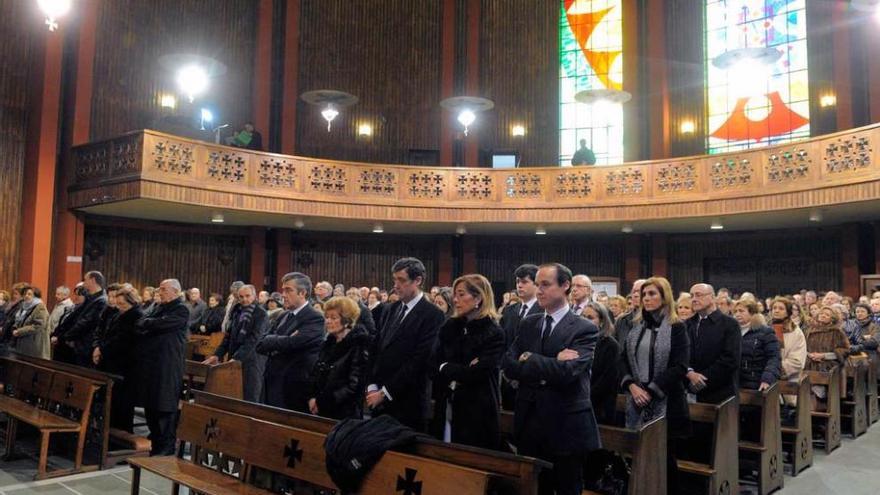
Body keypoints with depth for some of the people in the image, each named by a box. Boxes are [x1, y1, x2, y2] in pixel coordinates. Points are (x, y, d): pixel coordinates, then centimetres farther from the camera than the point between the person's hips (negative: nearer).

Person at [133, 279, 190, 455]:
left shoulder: (181, 310, -6)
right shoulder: (158, 307, 19)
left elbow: (162, 323, -19)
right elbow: (139, 325, 11)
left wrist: (147, 324, -2)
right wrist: (152, 326, -8)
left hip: (167, 366, -8)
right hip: (149, 363, 8)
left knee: (164, 406, -3)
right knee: (150, 403, 12)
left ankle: (166, 447, 4)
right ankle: (154, 439, 27)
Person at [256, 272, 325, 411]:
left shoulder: (315, 318, -12)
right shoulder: (283, 316, 14)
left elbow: (291, 343, -24)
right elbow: (260, 345, 9)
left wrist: (271, 341, -5)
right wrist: (280, 342, -11)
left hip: (295, 391, -7)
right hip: (272, 386, 7)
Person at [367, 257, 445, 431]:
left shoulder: (432, 314, -10)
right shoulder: (392, 310, 12)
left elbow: (420, 360, -15)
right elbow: (376, 350, 12)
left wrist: (385, 392, -13)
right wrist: (373, 386, 0)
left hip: (408, 402, -6)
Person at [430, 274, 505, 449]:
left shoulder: (494, 333, -9)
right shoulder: (449, 327, 7)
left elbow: (477, 372, -17)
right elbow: (436, 365, 2)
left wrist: (447, 368, -3)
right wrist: (463, 371, -13)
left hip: (476, 412, -5)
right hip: (447, 407, 5)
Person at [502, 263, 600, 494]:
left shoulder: (585, 329, -8)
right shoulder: (528, 324, 8)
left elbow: (567, 371, -22)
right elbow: (509, 365, -3)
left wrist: (528, 359, -12)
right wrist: (551, 364, -15)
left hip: (566, 428, -4)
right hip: (529, 425, 5)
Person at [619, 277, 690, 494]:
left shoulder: (677, 328, -4)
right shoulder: (636, 326, 10)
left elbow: (680, 367, -12)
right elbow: (624, 360, 9)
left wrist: (651, 390, -15)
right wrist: (632, 386, -9)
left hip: (665, 403, -4)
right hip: (637, 402, 4)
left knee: (665, 457, 4)